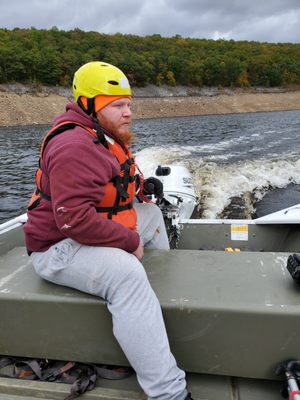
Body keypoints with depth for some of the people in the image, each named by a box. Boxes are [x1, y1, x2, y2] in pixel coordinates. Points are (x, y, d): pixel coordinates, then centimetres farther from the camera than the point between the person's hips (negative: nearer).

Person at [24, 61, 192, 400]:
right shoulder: (76, 146, -23)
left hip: (91, 232, 11)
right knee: (128, 273, -35)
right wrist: (131, 241, -22)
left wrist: (142, 186, 3)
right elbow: (74, 220, -32)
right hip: (59, 247, -10)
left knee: (151, 213, 16)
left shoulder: (105, 136, 10)